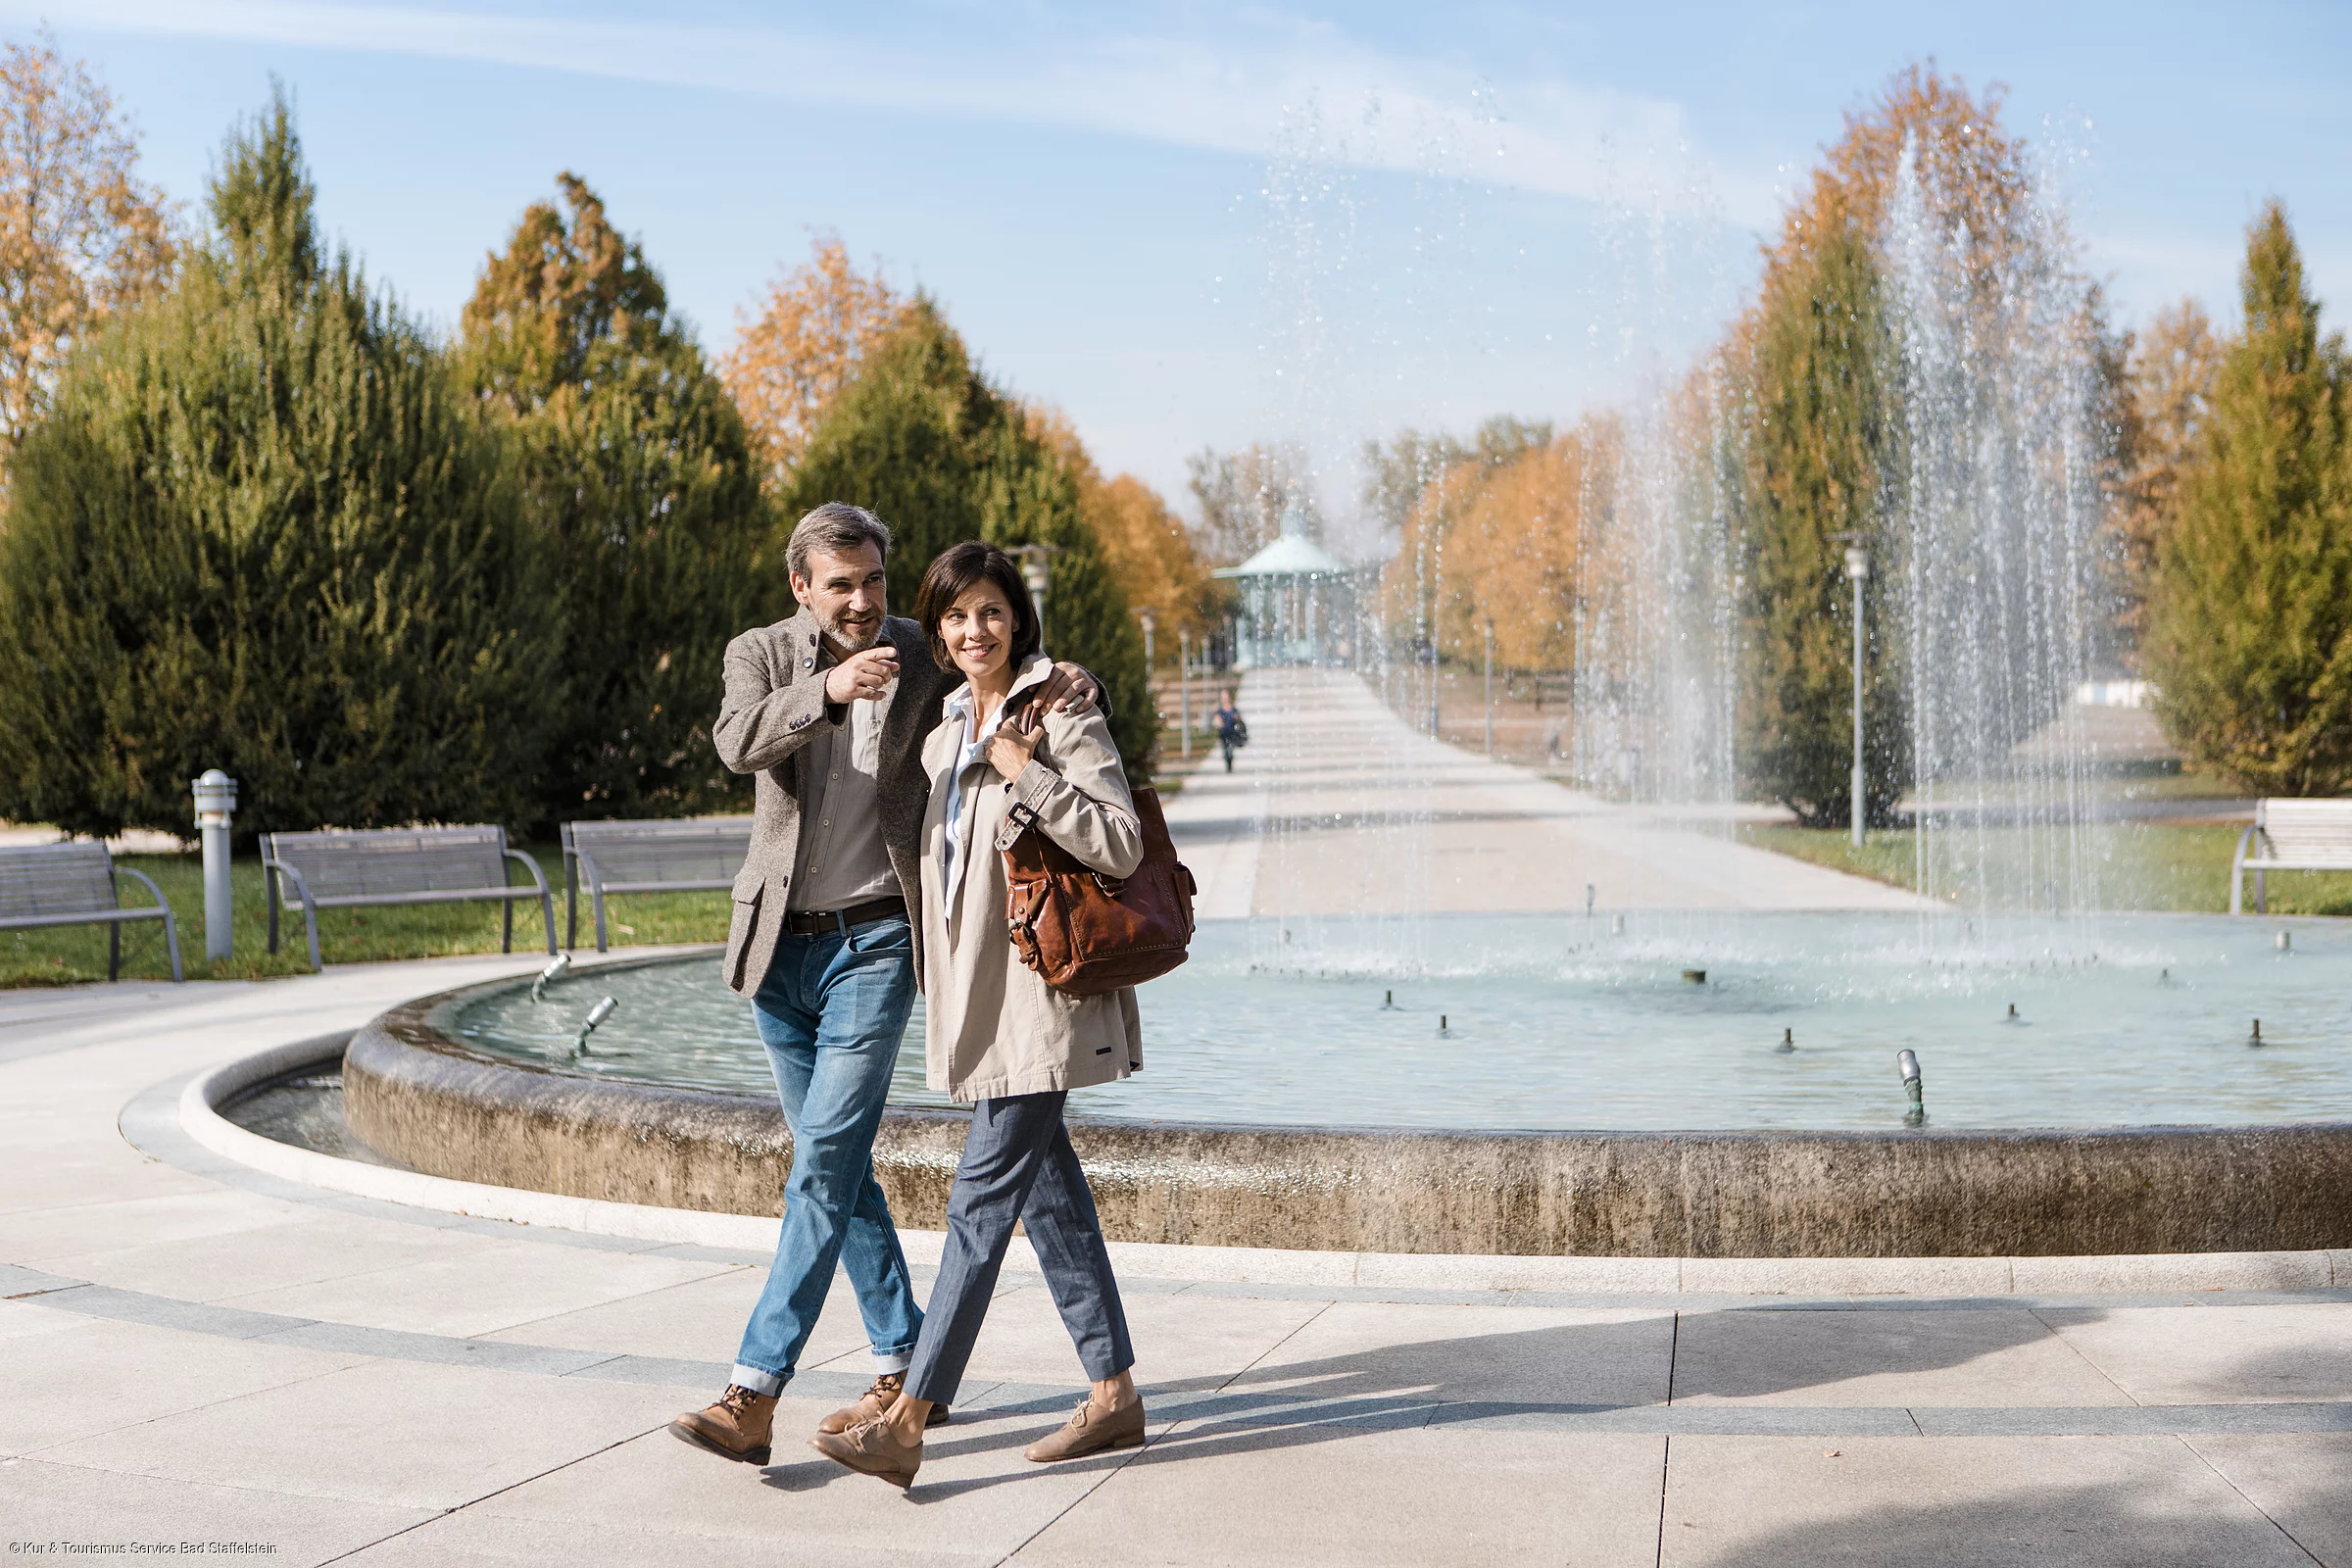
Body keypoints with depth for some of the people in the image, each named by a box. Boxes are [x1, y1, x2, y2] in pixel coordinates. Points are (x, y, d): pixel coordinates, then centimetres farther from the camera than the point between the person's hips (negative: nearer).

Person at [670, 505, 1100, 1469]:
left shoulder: (925, 659, 0)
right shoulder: (761, 655, 1)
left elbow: (1011, 673, 9)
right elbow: (738, 742, -19)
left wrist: (1069, 684, -15)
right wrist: (827, 689, -38)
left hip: (874, 943, -3)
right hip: (779, 944, 3)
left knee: (826, 1162, -12)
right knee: (838, 1166, 10)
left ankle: (752, 1397, -13)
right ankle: (908, 1371, 22)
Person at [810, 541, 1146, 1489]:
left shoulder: (1061, 713, -9)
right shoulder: (947, 736, 15)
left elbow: (1120, 846, -16)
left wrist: (1026, 772, -20)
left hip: (1042, 986, -8)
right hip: (983, 989, 9)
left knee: (983, 1194, -8)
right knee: (1045, 1189, 10)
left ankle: (907, 1424, -8)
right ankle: (1114, 1394, 19)